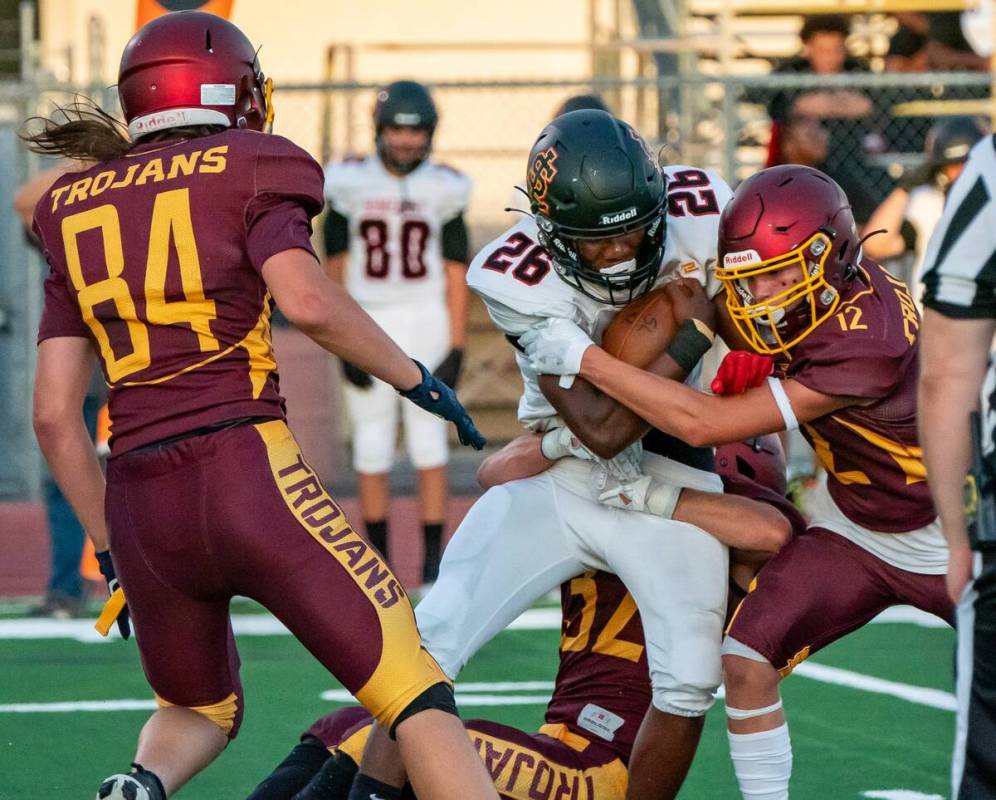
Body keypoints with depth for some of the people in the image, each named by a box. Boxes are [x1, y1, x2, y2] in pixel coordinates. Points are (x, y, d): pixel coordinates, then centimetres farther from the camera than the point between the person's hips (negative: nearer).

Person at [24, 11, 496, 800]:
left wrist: (113, 550, 21)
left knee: (199, 711, 27)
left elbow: (54, 415, 13)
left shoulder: (78, 212, 18)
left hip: (139, 506, 5)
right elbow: (306, 300, -15)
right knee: (416, 697, -2)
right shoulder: (243, 174, 5)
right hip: (245, 472, -5)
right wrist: (413, 376, -1)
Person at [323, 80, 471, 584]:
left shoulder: (442, 189, -2)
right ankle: (377, 559, 14)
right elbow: (334, 269, 1)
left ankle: (434, 560, 5)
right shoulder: (350, 184, -3)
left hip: (426, 323, 0)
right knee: (371, 446, 5)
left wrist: (455, 348, -2)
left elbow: (455, 272, 2)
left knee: (429, 444, 0)